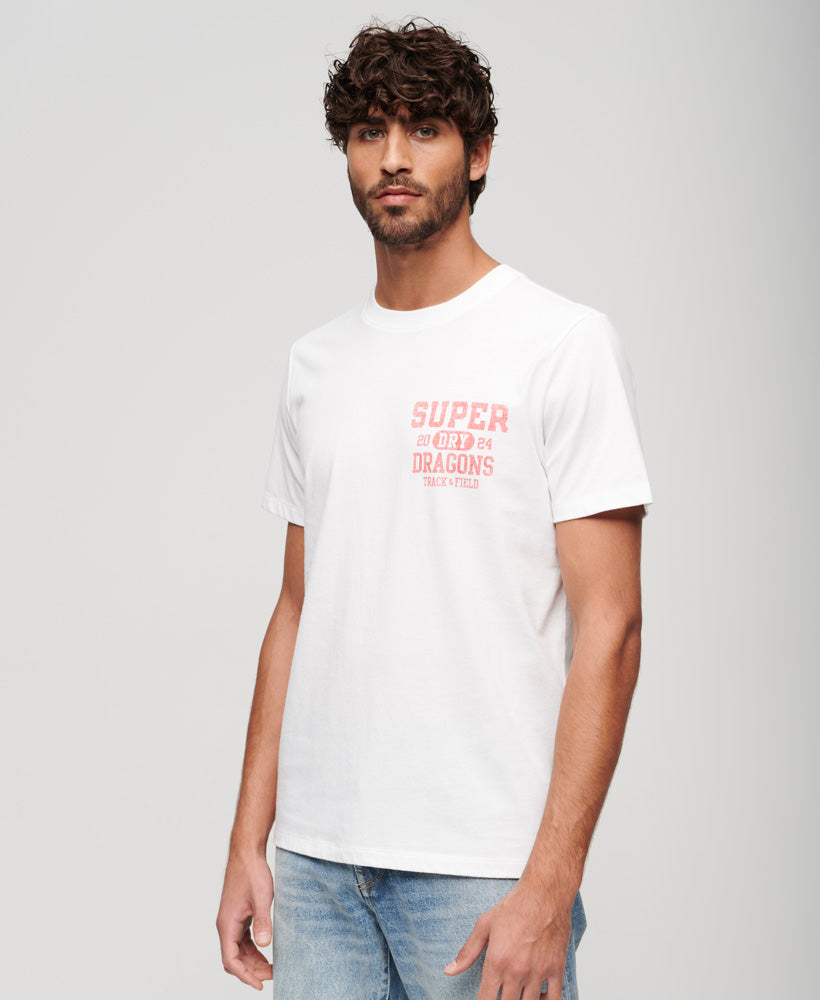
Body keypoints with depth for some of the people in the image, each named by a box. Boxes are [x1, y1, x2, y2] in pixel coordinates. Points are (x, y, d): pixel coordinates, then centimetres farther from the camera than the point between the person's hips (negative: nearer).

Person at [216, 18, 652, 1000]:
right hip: (318, 855, 5)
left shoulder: (564, 344, -5)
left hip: (484, 866, -5)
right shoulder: (315, 365, 12)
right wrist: (248, 840, 9)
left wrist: (551, 881, -16)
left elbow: (608, 624, -10)